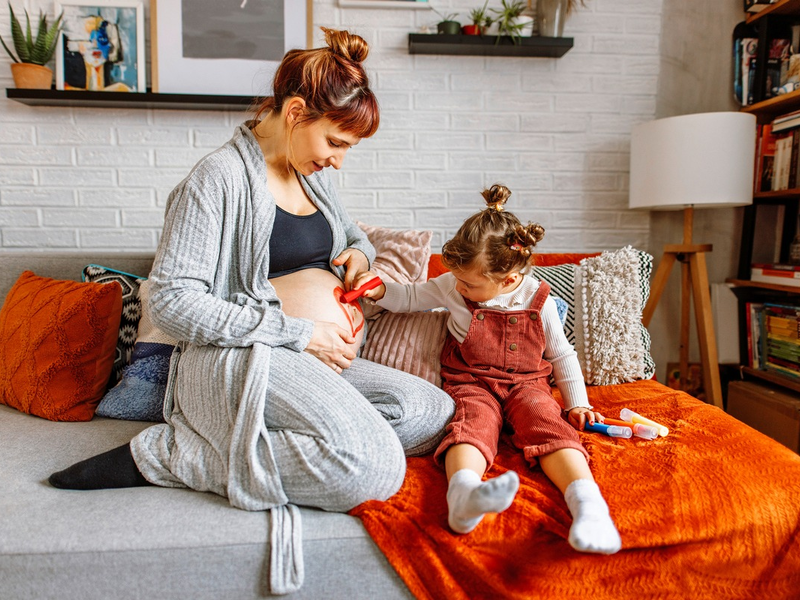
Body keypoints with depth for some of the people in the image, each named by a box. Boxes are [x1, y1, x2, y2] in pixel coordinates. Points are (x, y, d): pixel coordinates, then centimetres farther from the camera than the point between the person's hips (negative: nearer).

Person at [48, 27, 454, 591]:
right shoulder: (222, 176, -8)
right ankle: (162, 454, -14)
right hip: (239, 358, -9)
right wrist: (296, 333, -17)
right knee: (374, 470, -29)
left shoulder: (313, 173, 17)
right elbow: (171, 301, -14)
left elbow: (355, 236, 34)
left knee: (434, 412, -10)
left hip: (321, 361, 9)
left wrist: (359, 253, 7)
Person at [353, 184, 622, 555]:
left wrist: (577, 403, 7)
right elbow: (411, 297, 17)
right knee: (474, 423, -35)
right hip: (471, 383, -1)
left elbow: (562, 354, 12)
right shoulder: (451, 287, 2)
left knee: (550, 425, -31)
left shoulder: (539, 301, 1)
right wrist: (381, 291, -2)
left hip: (526, 383, 1)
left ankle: (587, 503, -48)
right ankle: (463, 496, -64)